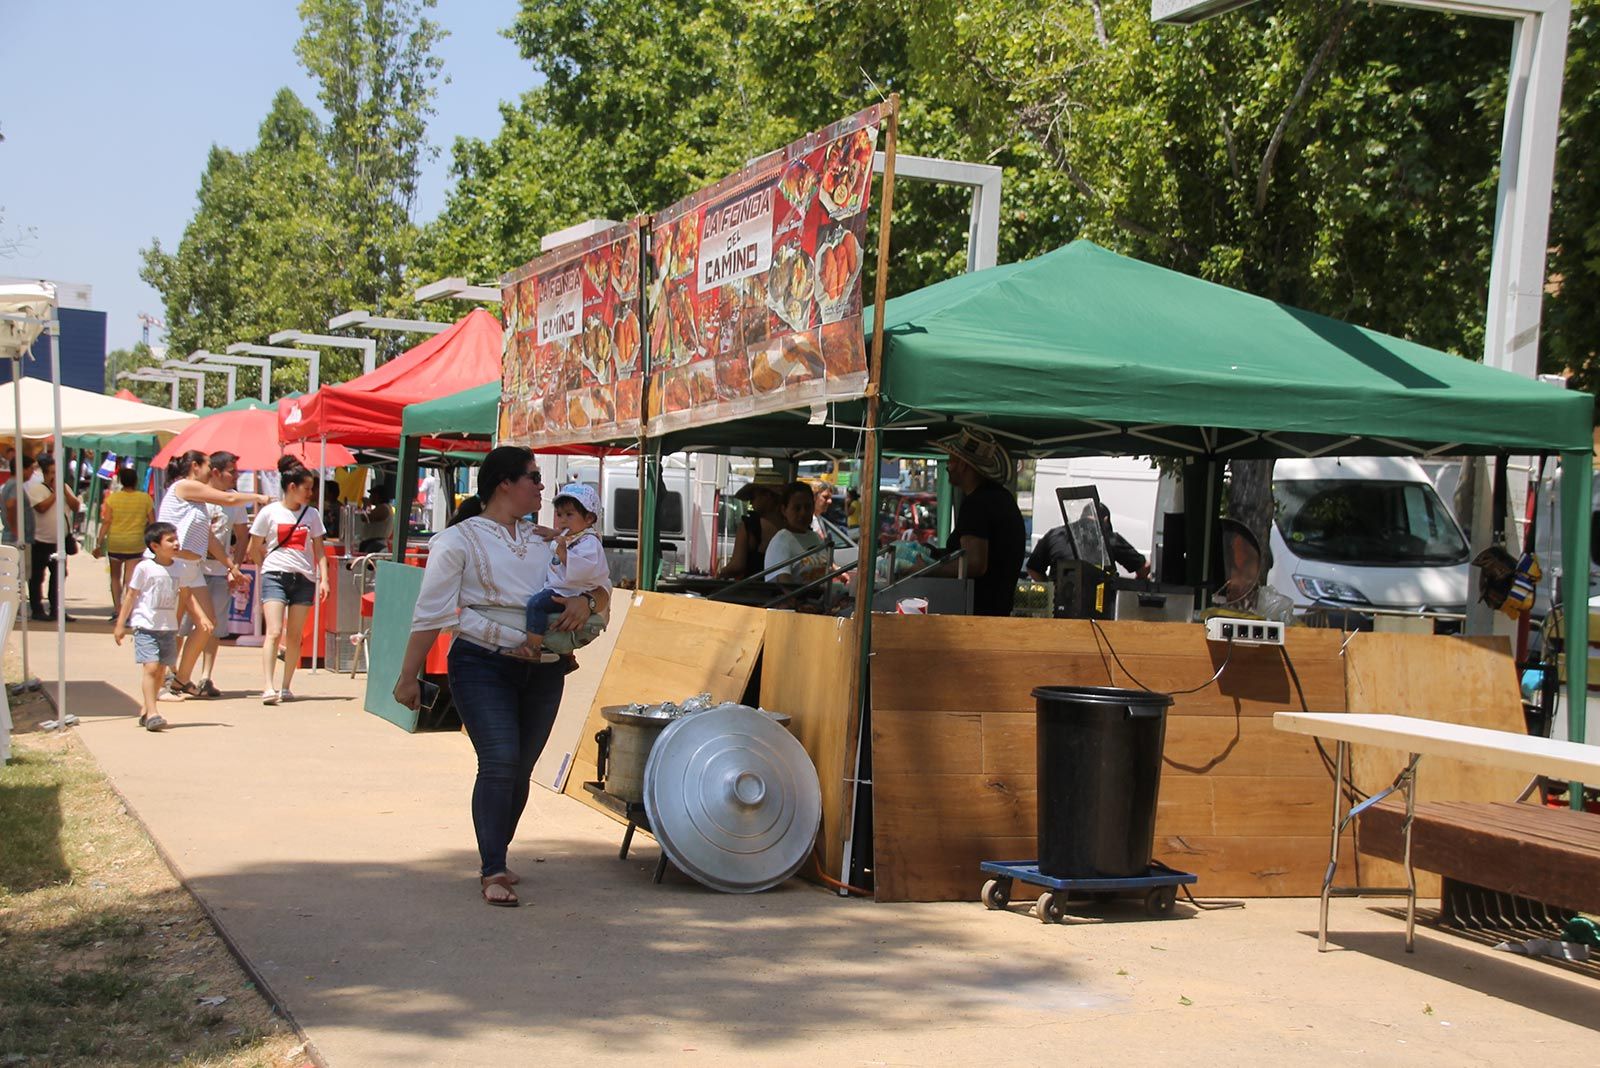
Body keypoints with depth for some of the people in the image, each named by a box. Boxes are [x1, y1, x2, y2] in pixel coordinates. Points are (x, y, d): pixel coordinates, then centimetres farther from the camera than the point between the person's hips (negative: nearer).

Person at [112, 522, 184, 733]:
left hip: (169, 628, 5)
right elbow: (131, 596, -1)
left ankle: (145, 711, 18)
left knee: (159, 670, 7)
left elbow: (186, 596, 20)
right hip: (146, 626, -5)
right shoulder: (144, 568, -6)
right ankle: (152, 713, -17)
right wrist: (120, 624, 0)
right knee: (151, 667, -14)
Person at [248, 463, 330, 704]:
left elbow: (318, 549, 13)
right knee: (274, 632, -15)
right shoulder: (269, 512, 2)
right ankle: (268, 687, -19)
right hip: (275, 576, -3)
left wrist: (323, 578, 4)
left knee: (295, 636, 4)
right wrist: (266, 569, 6)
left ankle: (286, 687, 12)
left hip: (304, 578, 3)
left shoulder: (312, 514, 11)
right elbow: (254, 549, 8)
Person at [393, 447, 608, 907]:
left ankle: (492, 857, 25)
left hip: (542, 669, 5)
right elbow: (431, 613, -4)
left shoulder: (544, 540, 13)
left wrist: (586, 602, -8)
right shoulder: (459, 540, -2)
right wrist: (409, 677, -7)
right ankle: (492, 872, -8)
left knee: (520, 769, 8)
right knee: (499, 763, -15)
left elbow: (601, 593, 16)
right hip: (482, 666, -5)